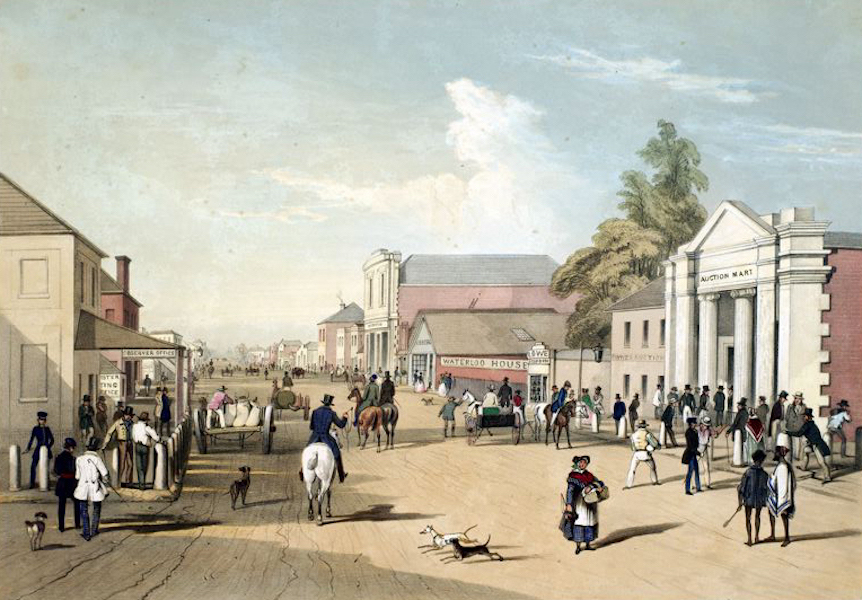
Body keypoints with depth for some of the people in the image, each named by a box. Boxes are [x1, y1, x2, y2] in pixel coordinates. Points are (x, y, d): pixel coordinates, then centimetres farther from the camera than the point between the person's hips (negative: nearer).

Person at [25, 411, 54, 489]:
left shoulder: (47, 429, 8)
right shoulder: (35, 429, 1)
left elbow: (52, 440, 12)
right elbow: (31, 439, 1)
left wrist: (48, 447, 2)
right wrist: (28, 449, -5)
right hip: (38, 449, -2)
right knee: (33, 466, -9)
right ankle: (32, 483, -2)